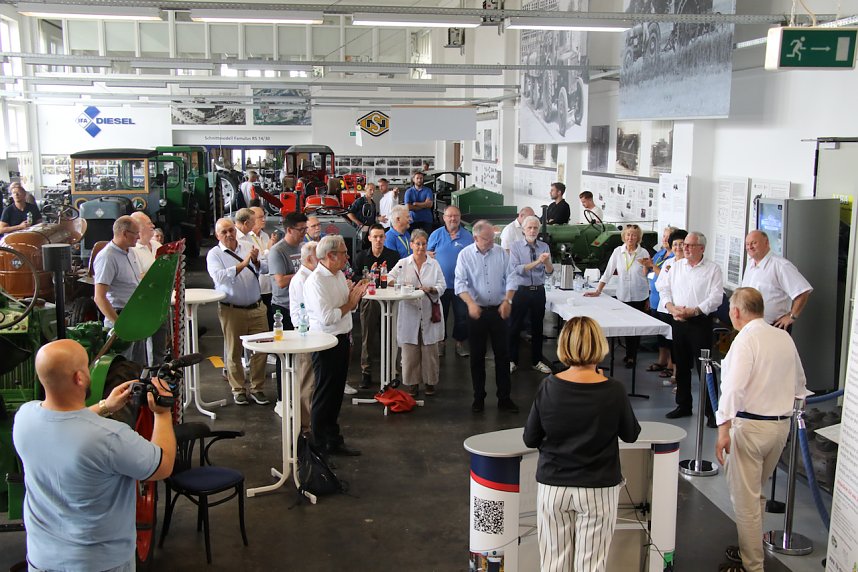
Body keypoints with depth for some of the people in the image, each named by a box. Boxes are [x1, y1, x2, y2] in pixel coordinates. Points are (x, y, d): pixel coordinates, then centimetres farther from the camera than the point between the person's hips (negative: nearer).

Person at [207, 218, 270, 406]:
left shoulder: (247, 247, 8)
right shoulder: (214, 254, -4)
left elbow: (265, 269, 4)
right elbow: (219, 277, -21)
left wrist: (256, 261, -17)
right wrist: (243, 264, -25)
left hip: (256, 307, 3)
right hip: (232, 310, -3)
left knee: (261, 348, 4)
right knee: (234, 352, 7)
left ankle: (257, 388, 18)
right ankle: (238, 389, 22)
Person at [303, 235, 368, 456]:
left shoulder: (340, 275, 10)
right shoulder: (316, 281, -19)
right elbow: (326, 317, -27)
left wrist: (355, 295, 0)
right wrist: (349, 304, -15)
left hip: (342, 339, 9)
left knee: (336, 392, 17)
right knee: (325, 394, 2)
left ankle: (332, 439, 29)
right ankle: (322, 445, 14)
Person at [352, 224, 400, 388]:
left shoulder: (394, 255, 4)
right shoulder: (361, 256, 6)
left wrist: (388, 277, -13)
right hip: (369, 301, 0)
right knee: (367, 337, 5)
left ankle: (392, 371, 12)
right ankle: (366, 373, 14)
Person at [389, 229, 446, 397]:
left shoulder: (434, 264, 9)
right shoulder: (403, 264, 6)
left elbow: (442, 285, 4)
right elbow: (389, 279, 5)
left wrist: (431, 289, -17)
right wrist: (402, 285, -13)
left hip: (429, 315, 1)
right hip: (410, 313, -1)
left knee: (430, 350, 6)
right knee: (410, 351, 2)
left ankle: (430, 382, 19)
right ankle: (412, 383, 14)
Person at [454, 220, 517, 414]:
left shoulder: (501, 252, 0)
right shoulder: (465, 255, -5)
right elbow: (460, 283, -10)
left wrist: (507, 300, -11)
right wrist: (471, 303, -25)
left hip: (498, 310, 1)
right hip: (476, 311, -1)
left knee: (502, 354, 4)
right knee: (477, 356, 7)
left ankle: (504, 398, 13)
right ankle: (479, 397, 18)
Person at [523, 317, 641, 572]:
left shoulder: (548, 387, -12)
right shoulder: (614, 391, -14)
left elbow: (530, 439, -3)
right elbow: (631, 434, 3)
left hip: (553, 486, 1)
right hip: (599, 489, -1)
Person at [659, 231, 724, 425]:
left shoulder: (713, 269, -3)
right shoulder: (676, 266, 12)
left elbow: (716, 297, -11)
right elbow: (665, 289, 12)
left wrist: (693, 311, -19)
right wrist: (671, 307, -7)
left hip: (700, 322, -5)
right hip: (678, 321, 5)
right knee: (681, 366, 13)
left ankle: (711, 411, 2)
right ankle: (683, 406, 25)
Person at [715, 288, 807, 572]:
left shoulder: (746, 339, -15)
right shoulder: (784, 338, 8)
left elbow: (734, 387, -25)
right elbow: (799, 382, 23)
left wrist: (724, 429, -26)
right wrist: (797, 395, 42)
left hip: (751, 425, -8)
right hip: (782, 423, 8)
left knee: (745, 497, 3)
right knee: (755, 491, 22)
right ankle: (751, 548, 33)